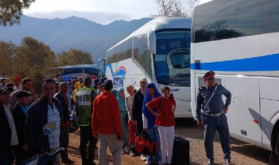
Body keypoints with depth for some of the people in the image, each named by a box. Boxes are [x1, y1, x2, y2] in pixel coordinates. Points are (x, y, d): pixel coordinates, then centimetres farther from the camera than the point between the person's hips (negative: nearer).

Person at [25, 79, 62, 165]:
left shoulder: (57, 104, 6)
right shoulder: (34, 108, -13)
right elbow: (28, 133, -13)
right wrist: (35, 151, -16)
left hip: (56, 148, 6)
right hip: (42, 150, -6)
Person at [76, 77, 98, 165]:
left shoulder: (78, 92, 8)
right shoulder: (92, 91, -10)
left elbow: (77, 106, 12)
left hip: (81, 120, 6)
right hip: (90, 120, -6)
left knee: (83, 141, 11)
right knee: (93, 140, 2)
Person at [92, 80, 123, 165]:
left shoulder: (97, 98, 3)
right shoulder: (113, 99, -14)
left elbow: (94, 115, 6)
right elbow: (116, 117, -15)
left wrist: (94, 130, 14)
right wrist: (120, 132, -10)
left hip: (100, 130, 5)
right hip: (112, 130, -5)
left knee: (102, 150, 9)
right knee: (117, 149, 7)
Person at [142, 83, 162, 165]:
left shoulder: (159, 97, 0)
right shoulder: (146, 98, 1)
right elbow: (144, 112, 1)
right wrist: (145, 125, -2)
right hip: (149, 122, 0)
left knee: (158, 140, 3)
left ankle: (159, 158, 12)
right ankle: (149, 158, 15)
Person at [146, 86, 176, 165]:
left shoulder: (172, 99, 3)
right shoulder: (159, 100, -10)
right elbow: (148, 105, -7)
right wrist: (154, 113, -7)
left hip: (171, 124, 4)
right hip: (162, 124, -4)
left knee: (171, 144, 6)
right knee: (163, 144, 2)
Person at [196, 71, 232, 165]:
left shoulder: (219, 88, 2)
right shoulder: (202, 91, -3)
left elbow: (228, 94, 22)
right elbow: (198, 106, 4)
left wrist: (226, 105, 10)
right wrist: (199, 119, 3)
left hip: (221, 117, 2)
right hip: (208, 118, -2)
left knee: (225, 137, 8)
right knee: (208, 139, 4)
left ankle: (227, 157, 24)